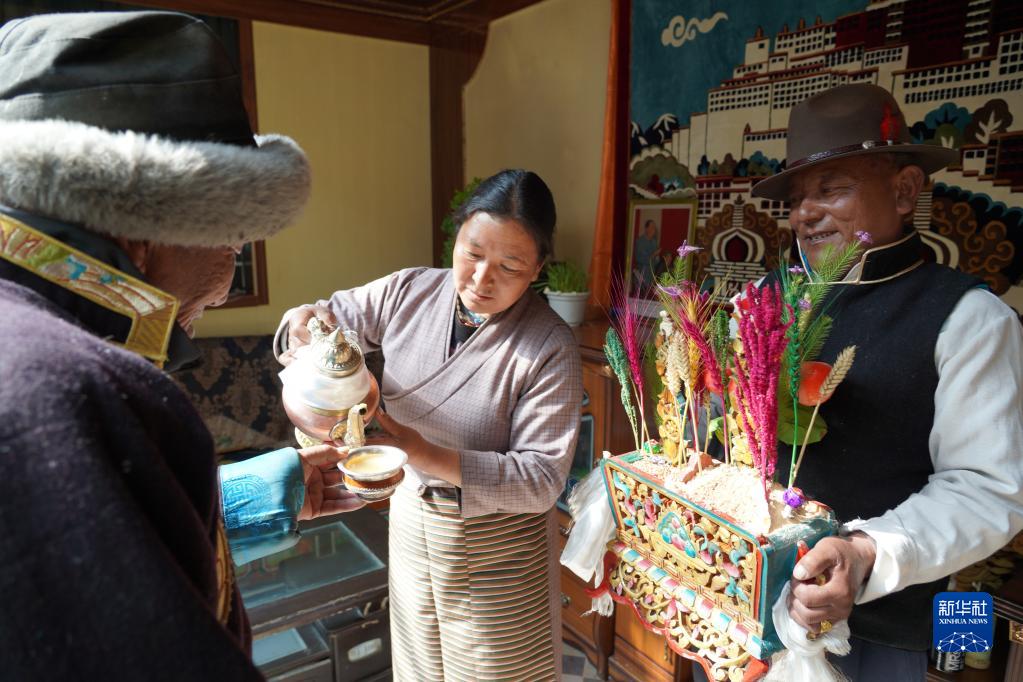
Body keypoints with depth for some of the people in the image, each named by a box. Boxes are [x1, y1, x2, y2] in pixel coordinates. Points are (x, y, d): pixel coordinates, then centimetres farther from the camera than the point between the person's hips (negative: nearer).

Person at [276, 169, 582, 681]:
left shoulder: (550, 347, -23)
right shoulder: (408, 293, -10)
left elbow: (542, 478, -23)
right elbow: (334, 315, 5)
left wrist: (430, 456, -34)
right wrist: (304, 319, -21)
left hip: (497, 546, -4)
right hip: (411, 519, 5)